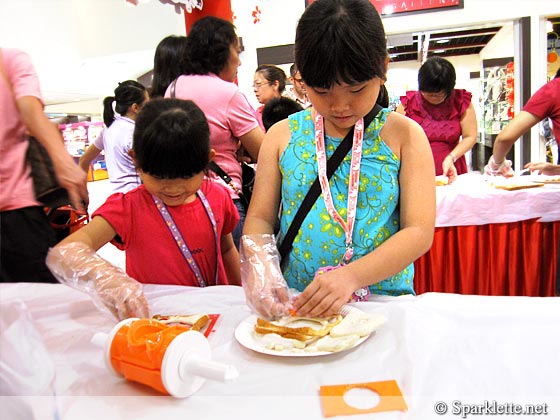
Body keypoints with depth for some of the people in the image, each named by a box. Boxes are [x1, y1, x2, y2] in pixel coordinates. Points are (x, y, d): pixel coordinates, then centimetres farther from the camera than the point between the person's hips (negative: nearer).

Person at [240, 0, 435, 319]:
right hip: (293, 302, 2)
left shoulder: (404, 135, -1)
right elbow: (260, 218, 6)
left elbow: (420, 231, -6)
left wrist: (351, 276, -21)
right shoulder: (283, 135, 5)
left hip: (383, 299, -1)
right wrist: (259, 263, -16)